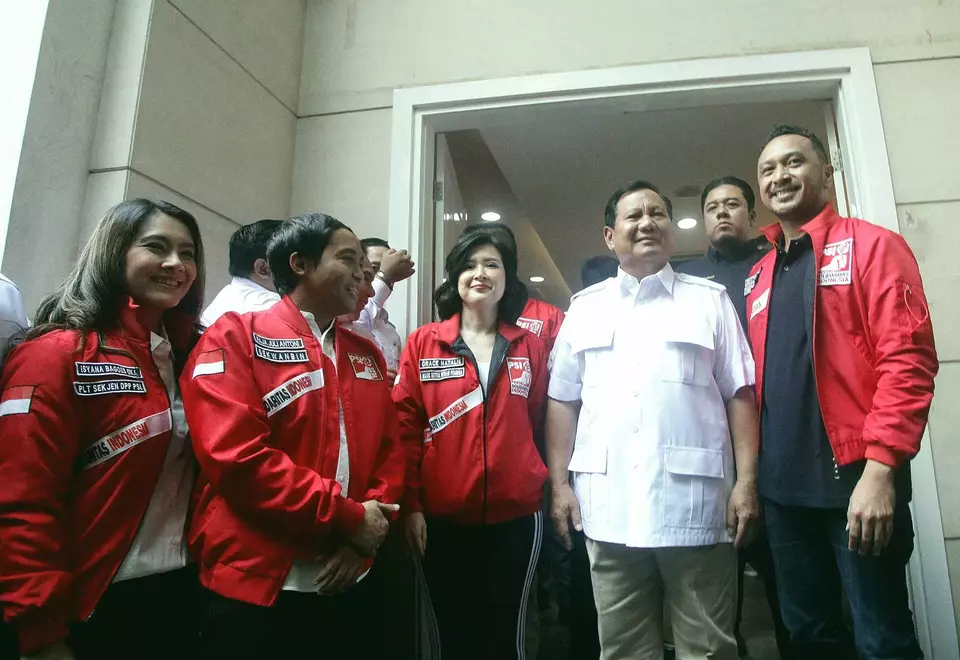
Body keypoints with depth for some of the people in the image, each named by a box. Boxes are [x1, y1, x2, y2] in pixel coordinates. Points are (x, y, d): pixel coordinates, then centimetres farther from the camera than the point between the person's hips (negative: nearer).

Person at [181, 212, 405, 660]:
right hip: (254, 591, -5)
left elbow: (389, 450, 9)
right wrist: (347, 517, -15)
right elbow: (237, 456, -17)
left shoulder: (366, 354, 11)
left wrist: (363, 535, -6)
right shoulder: (236, 337, -6)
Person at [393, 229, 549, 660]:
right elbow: (405, 427, -3)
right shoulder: (422, 343, 0)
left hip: (516, 515, 1)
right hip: (442, 517, 0)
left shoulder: (530, 347, 5)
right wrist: (410, 504, -7)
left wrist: (548, 488, 11)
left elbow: (539, 425, 10)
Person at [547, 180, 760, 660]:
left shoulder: (710, 300, 8)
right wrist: (559, 484, 3)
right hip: (608, 507, 2)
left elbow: (740, 395, 4)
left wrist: (746, 481, -4)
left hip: (693, 502, -1)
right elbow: (562, 401, 9)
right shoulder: (585, 307, 12)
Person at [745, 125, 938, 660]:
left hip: (855, 477, -5)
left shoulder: (872, 245, -1)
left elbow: (909, 357, -12)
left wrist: (880, 468, -19)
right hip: (783, 487, 6)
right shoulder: (758, 277, 14)